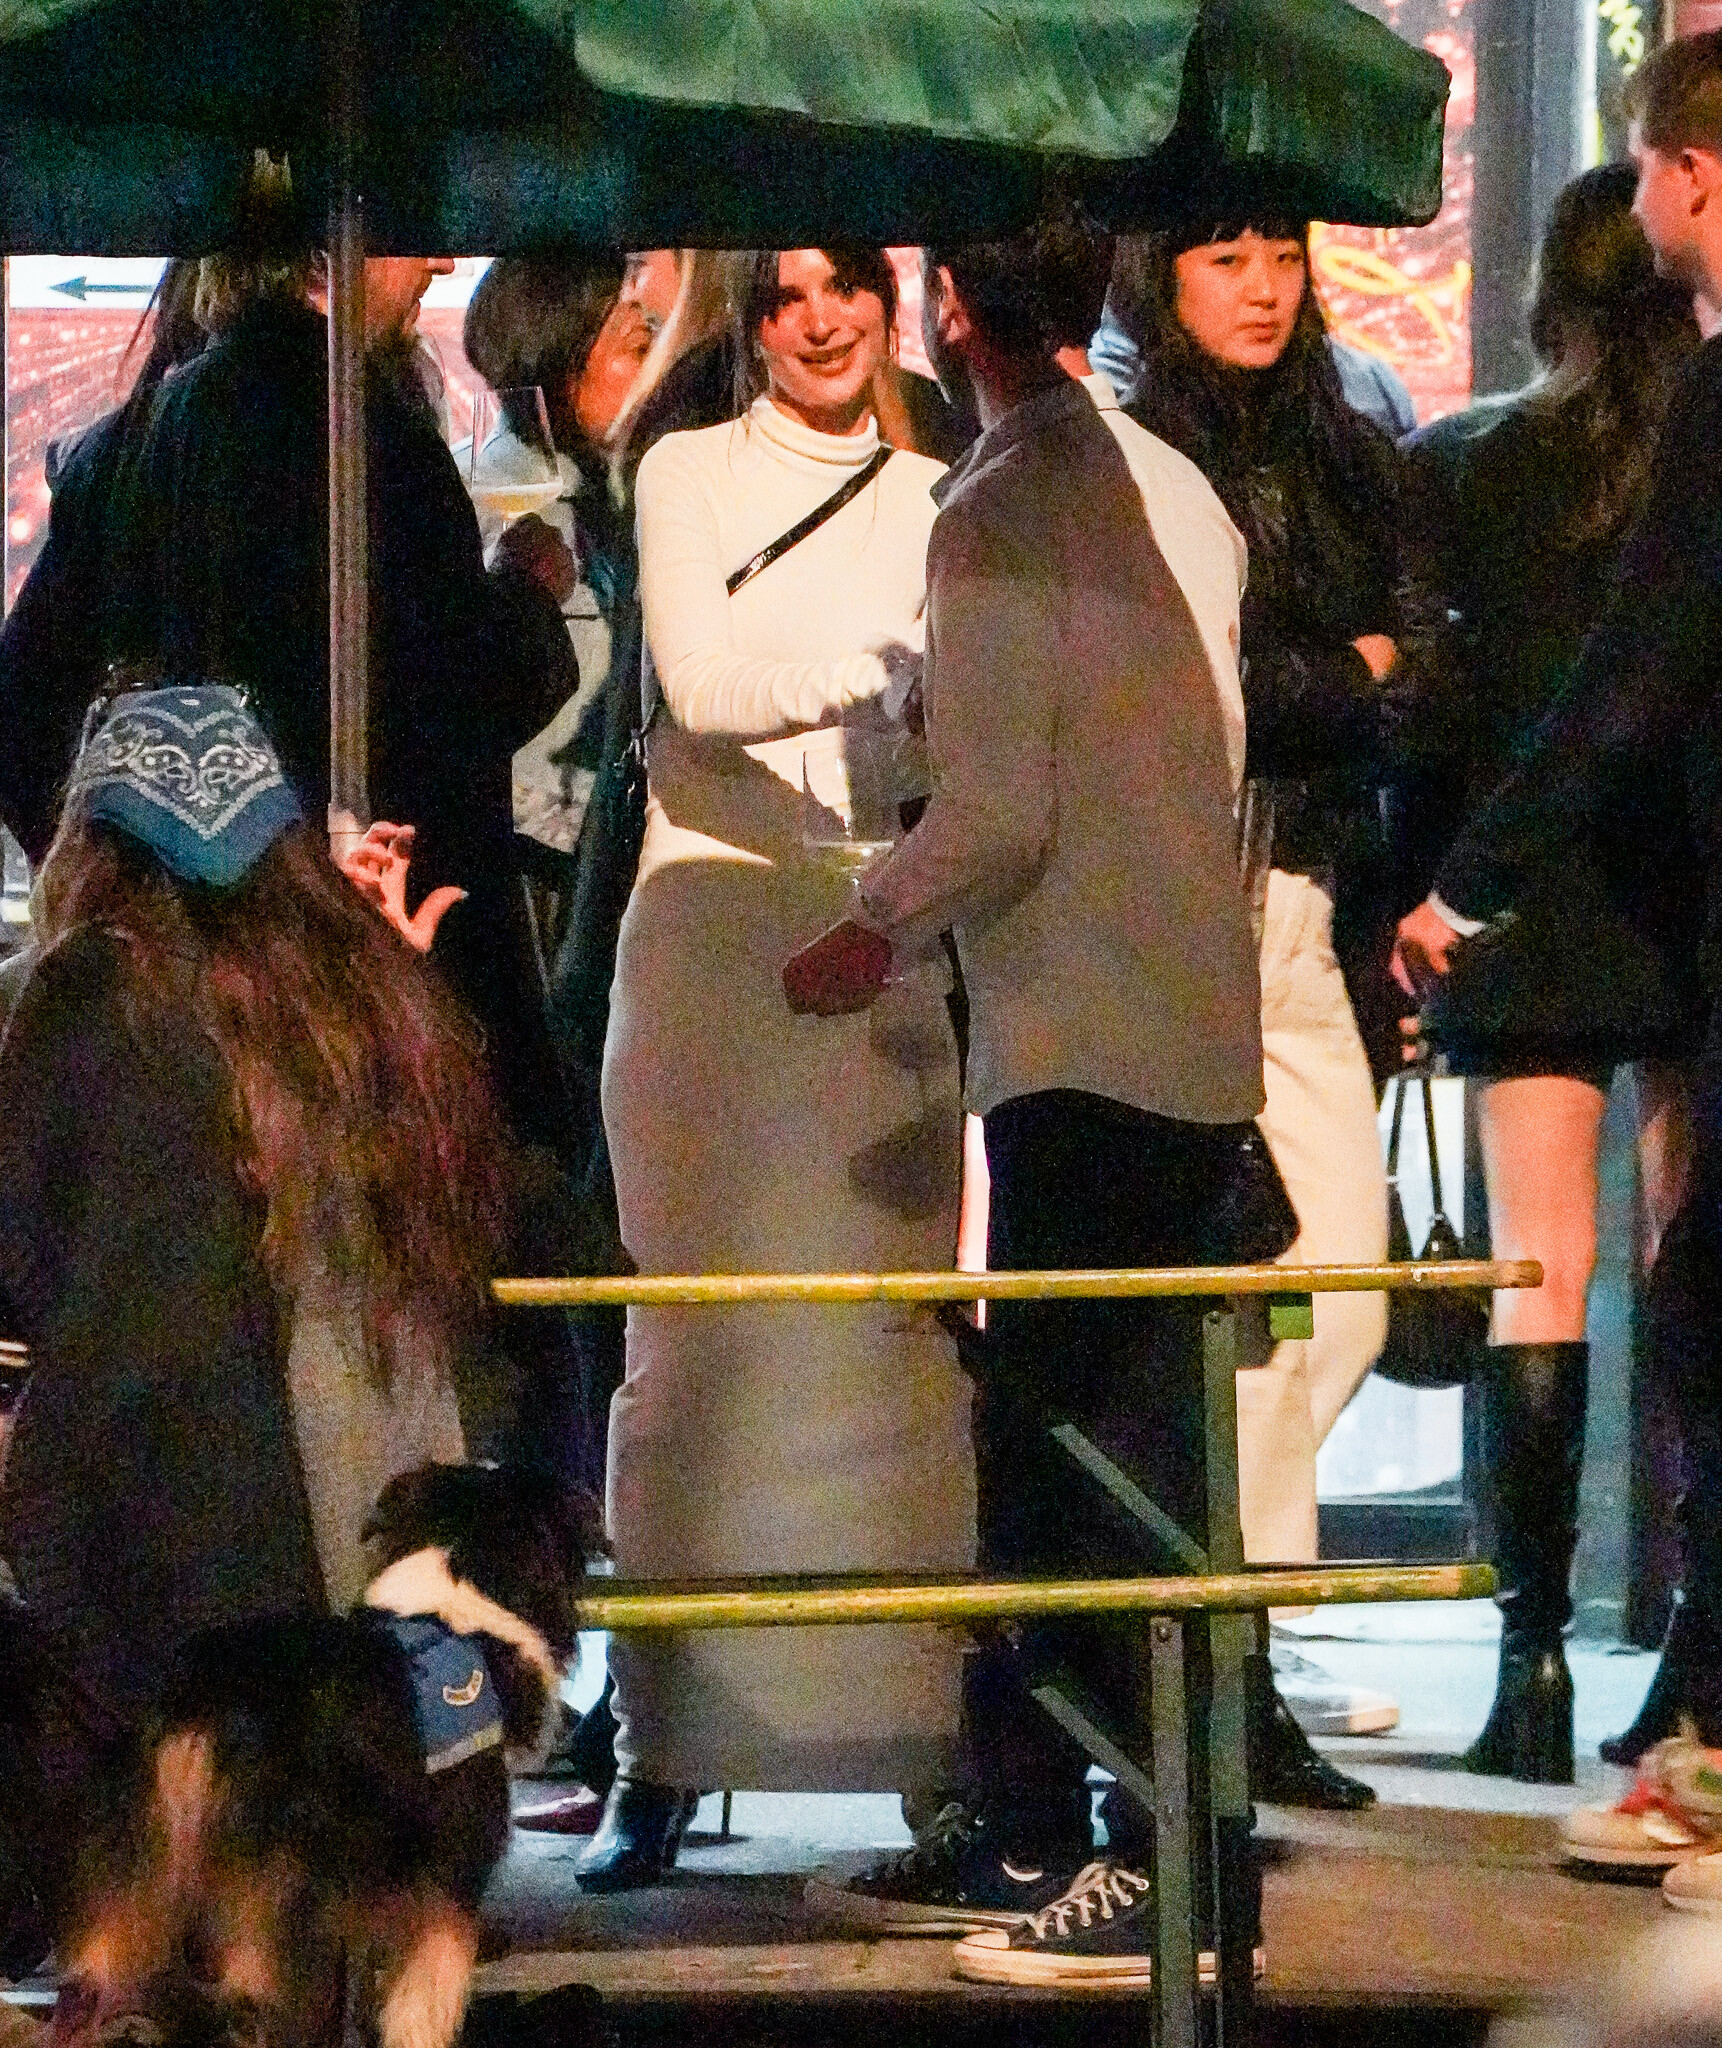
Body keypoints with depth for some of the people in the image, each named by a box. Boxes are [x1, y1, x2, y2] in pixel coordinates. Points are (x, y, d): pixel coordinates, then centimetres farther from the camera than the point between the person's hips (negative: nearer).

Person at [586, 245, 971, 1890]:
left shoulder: (929, 503, 16)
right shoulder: (689, 473, 9)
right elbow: (697, 680, -5)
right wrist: (870, 668, -18)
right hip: (709, 929, -2)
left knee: (894, 1336, -6)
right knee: (690, 1338, -5)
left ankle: (923, 1726, -5)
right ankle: (663, 1748, -3)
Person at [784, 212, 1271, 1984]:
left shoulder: (995, 517, -13)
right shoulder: (1159, 482, 10)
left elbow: (995, 814, -17)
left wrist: (875, 927, 2)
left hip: (1088, 1051, -8)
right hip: (1195, 1031, 8)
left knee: (1102, 1459, -5)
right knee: (1042, 1435, 15)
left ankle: (1169, 1864, -4)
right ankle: (1019, 1834, 22)